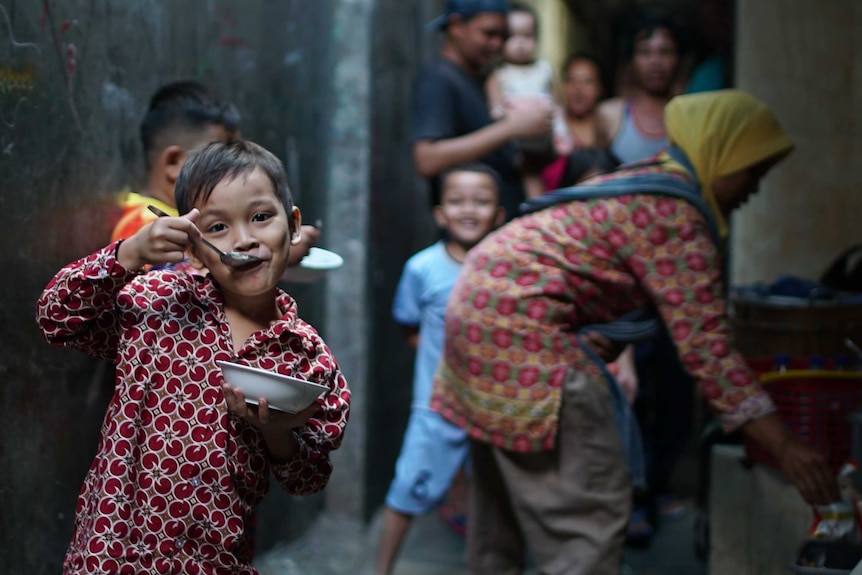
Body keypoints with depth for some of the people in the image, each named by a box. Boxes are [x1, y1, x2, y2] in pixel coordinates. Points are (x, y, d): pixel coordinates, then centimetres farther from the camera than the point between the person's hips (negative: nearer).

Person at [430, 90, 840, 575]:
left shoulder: (650, 181, 15)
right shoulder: (674, 216, -17)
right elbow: (704, 344, -20)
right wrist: (785, 445, -20)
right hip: (523, 325, -11)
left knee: (506, 488, 21)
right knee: (592, 503, -10)